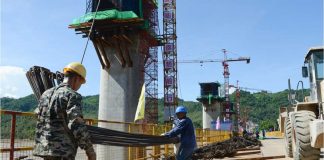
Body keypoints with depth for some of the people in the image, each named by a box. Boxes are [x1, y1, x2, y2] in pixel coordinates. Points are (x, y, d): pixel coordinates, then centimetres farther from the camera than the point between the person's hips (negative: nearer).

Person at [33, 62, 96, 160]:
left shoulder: (46, 94, 12)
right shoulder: (72, 95, -12)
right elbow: (77, 125, -20)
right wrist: (90, 150, -12)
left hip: (44, 147, 8)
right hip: (62, 152, -8)